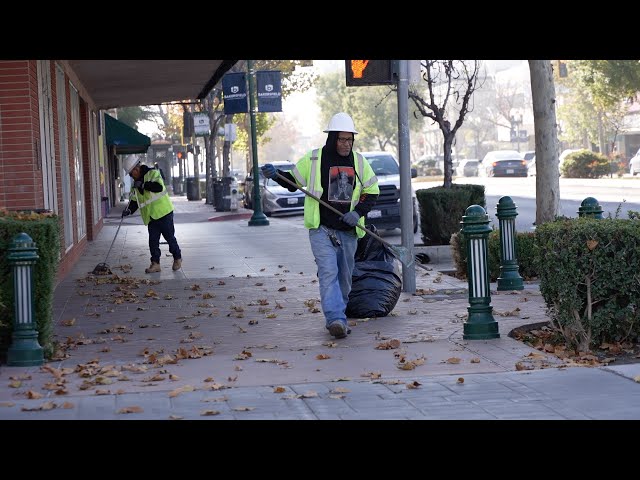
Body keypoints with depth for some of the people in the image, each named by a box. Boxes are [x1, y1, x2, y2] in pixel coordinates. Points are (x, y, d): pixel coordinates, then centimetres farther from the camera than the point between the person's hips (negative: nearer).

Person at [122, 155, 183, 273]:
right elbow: (134, 201, 14)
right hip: (151, 216, 7)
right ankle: (155, 263, 4)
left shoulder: (153, 173, -9)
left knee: (169, 237, 3)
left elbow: (159, 186, -27)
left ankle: (177, 259, 20)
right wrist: (129, 210, -5)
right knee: (153, 241, 1)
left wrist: (143, 185, -25)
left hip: (164, 212, -7)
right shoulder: (135, 185, 13)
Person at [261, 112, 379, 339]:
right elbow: (293, 181, 10)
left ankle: (336, 317, 26)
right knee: (328, 272, -19)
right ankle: (336, 319, -28)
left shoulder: (359, 162, 6)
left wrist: (358, 212, -6)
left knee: (344, 277, 11)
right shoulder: (313, 159, -1)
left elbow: (372, 192, 11)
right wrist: (276, 174, -9)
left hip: (348, 231, 4)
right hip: (321, 229, -4)